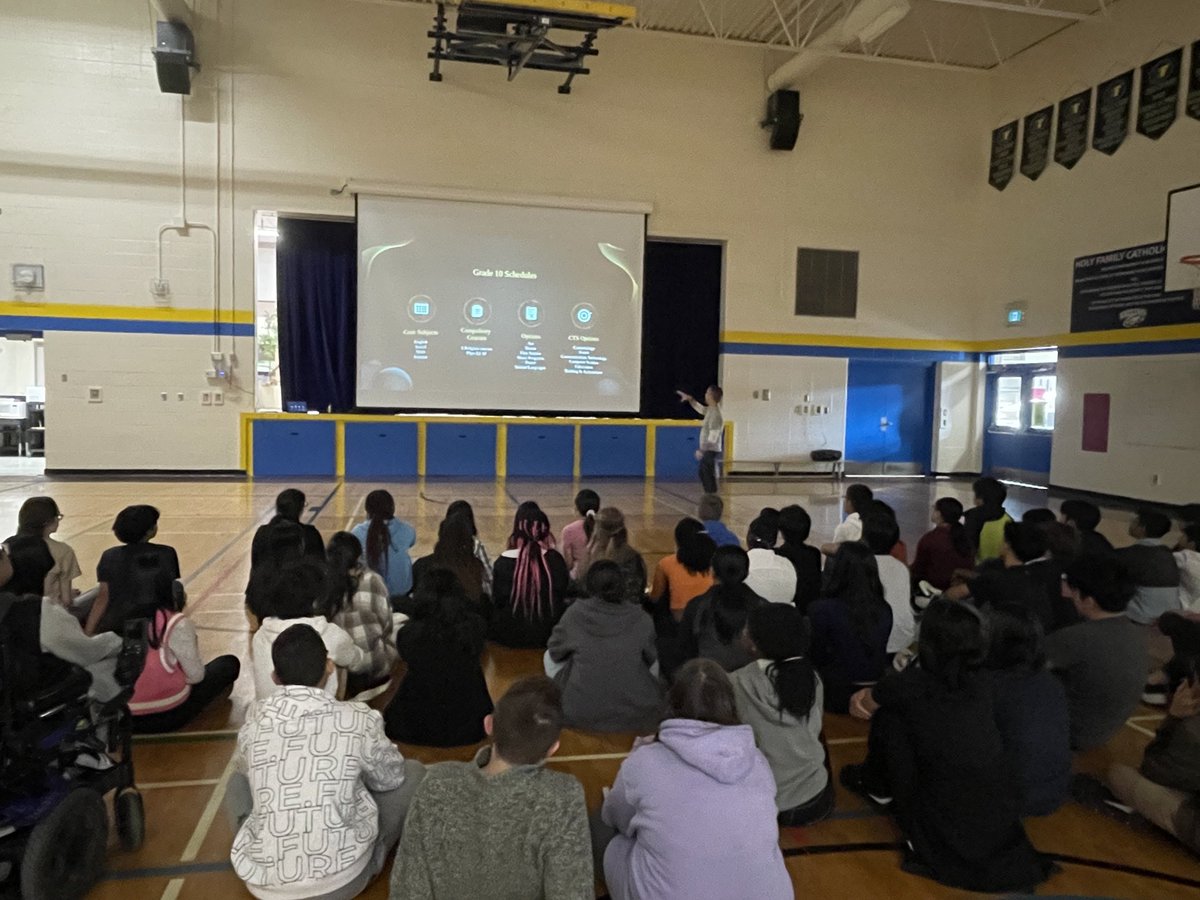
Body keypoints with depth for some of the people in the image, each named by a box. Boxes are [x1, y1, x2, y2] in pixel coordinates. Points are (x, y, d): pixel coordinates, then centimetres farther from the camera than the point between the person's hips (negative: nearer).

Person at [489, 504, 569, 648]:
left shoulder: (503, 562, -15)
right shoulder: (555, 560, -12)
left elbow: (497, 601, -6)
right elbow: (564, 595, 0)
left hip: (509, 636, -1)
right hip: (548, 636, 1)